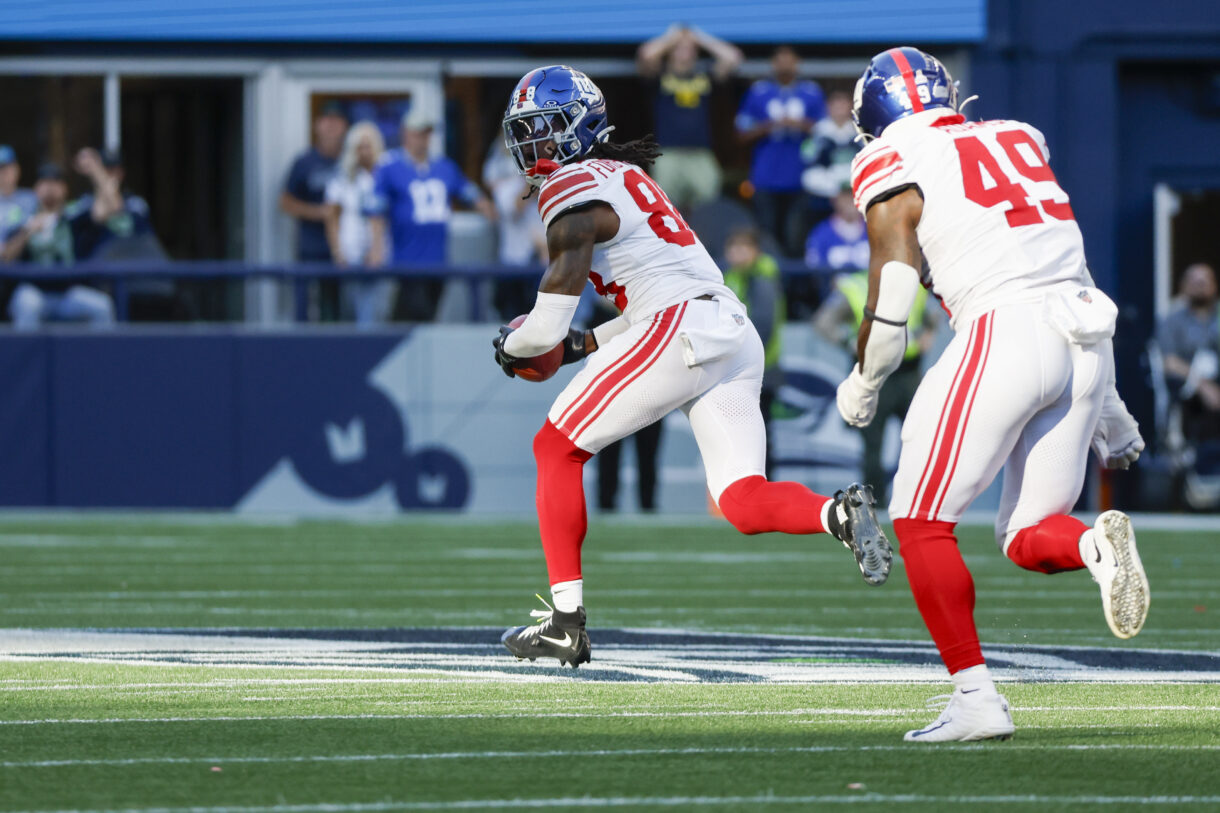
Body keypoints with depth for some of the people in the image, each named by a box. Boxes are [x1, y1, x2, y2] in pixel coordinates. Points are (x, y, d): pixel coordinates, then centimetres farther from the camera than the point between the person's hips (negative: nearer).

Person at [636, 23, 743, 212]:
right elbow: (646, 56, -10)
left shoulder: (706, 76, 15)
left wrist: (702, 39, 11)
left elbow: (732, 58, 5)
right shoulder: (661, 76, 8)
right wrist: (671, 38, 6)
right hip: (669, 156, -2)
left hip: (701, 157, 2)